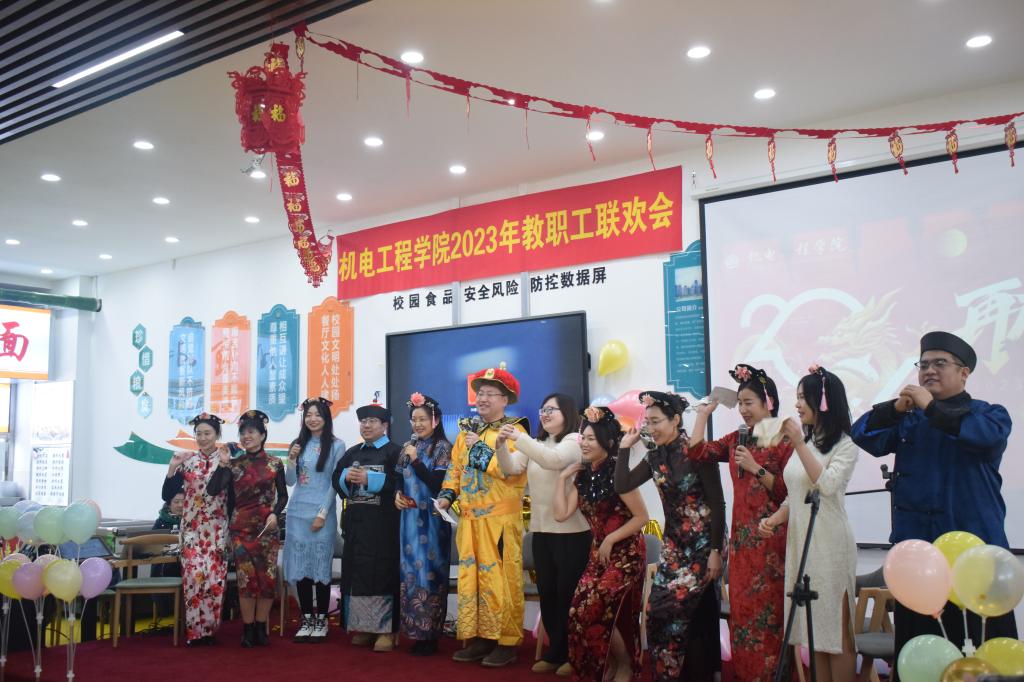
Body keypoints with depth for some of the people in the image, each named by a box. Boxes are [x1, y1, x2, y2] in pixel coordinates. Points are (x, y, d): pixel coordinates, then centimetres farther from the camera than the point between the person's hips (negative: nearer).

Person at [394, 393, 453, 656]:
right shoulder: (408, 447, 11)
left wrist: (415, 460, -15)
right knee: (410, 571, 8)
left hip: (431, 520, -6)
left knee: (429, 571, -3)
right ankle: (415, 631, 16)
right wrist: (397, 495, -5)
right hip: (409, 518, 6)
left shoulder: (443, 448, -5)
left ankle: (430, 634, 5)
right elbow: (397, 478, 16)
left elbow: (438, 485, -12)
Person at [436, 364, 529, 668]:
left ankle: (506, 642, 6)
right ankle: (477, 638, 20)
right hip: (469, 518, 7)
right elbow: (455, 466, 20)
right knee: (470, 578, 9)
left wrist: (480, 448, -15)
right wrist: (447, 494, 4)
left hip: (500, 519, -6)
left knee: (500, 579, -4)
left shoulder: (514, 429, -6)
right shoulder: (467, 429, 15)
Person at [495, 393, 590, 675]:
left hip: (571, 530, -7)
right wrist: (502, 444, -16)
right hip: (541, 530, 7)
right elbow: (510, 468, 2)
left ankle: (574, 655, 14)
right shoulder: (536, 444, 15)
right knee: (547, 592, 11)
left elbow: (553, 460, -27)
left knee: (568, 593, 0)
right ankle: (556, 652, 23)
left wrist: (520, 437, -29)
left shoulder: (575, 441, -7)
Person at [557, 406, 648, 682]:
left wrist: (611, 540, -15)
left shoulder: (616, 473, -17)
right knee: (581, 610, 5)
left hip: (625, 554, -7)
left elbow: (642, 517, -16)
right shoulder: (584, 475, 4)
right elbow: (561, 513, -1)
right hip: (599, 553, 7)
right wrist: (562, 477, -2)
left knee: (593, 610, -10)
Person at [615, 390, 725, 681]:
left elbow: (717, 504, -14)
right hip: (674, 543, 6)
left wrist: (716, 551, -16)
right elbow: (621, 485, 2)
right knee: (657, 608, 3)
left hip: (702, 543, -6)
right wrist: (625, 447, -1)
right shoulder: (655, 456, 3)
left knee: (671, 608, -9)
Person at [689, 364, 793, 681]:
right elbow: (696, 452, 1)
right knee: (741, 607, 9)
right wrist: (703, 413, 6)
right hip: (742, 535, 6)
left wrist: (756, 468, -18)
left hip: (771, 536, -6)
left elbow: (788, 492, -12)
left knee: (767, 607, -1)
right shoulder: (737, 439, 11)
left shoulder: (785, 440, -8)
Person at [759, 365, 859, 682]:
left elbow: (826, 485, -21)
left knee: (836, 632, 0)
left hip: (830, 545, -6)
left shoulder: (844, 445, -5)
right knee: (813, 630, 10)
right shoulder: (805, 442, 13)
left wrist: (799, 444, -20)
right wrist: (774, 518, 1)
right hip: (799, 541, 6)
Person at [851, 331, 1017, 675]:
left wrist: (932, 407, -17)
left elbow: (987, 435, -19)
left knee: (980, 648, -1)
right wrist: (896, 407, -12)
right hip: (914, 547, 3)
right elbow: (863, 435, 1)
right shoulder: (906, 420, 14)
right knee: (917, 646, 9)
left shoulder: (989, 414, 4)